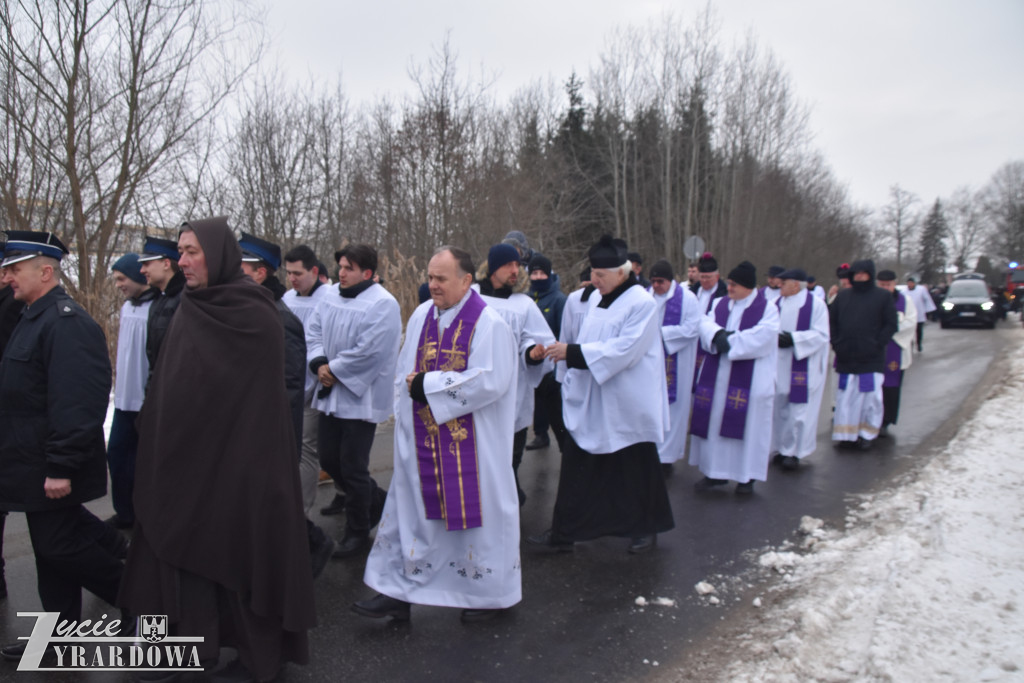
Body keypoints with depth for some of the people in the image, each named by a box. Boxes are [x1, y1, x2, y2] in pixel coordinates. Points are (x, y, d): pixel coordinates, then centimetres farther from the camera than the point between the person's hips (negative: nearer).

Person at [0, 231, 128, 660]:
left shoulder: (66, 322, -20)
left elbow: (75, 404, -27)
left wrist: (61, 467, -26)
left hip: (50, 466, -10)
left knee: (59, 545, -1)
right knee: (53, 543, 15)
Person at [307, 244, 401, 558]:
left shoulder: (382, 304, -15)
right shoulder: (330, 297, 8)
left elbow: (368, 352, -21)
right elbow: (313, 332, 8)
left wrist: (334, 370, -14)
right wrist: (320, 363, -10)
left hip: (361, 397, -8)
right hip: (330, 394, 8)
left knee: (353, 467, 1)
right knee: (328, 459, 14)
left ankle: (357, 531, 20)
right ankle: (376, 500, 36)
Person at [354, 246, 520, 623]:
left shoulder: (488, 324, -12)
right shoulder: (421, 316, 7)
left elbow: (489, 382, -21)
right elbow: (405, 372, 14)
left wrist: (426, 386, -16)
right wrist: (413, 387, -4)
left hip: (471, 445, -5)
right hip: (423, 440, 6)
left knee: (474, 506, 6)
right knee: (412, 510, 10)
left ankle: (489, 593, 26)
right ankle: (398, 592, 22)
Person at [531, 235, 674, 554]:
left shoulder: (642, 304, -15)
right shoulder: (598, 299, 8)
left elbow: (623, 351, -24)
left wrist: (572, 352, -25)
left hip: (626, 407, -7)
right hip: (590, 403, 7)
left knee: (636, 470, 10)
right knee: (576, 469, 8)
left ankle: (646, 529, 30)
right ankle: (564, 532, 18)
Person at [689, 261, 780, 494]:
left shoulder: (768, 308, -3)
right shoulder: (720, 304, 11)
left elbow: (762, 337, -16)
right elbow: (706, 324, 0)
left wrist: (729, 341, -15)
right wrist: (718, 334, -22)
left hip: (750, 379, -4)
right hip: (717, 376, 5)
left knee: (748, 422, 0)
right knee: (715, 420, 5)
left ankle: (746, 476, 13)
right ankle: (716, 472, 16)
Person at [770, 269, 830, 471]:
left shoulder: (816, 304, -6)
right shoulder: (777, 304, 7)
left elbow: (821, 334, -11)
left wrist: (793, 339, -20)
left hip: (804, 367, -4)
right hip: (779, 365, 5)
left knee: (798, 409, -3)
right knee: (779, 407, 7)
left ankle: (794, 452, 7)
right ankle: (780, 448, 19)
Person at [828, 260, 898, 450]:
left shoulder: (883, 296, 2)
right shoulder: (843, 296, 11)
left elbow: (891, 324, 0)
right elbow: (831, 321, 14)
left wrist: (877, 345, -9)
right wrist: (836, 343, 2)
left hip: (871, 359, -2)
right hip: (846, 358, 3)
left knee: (870, 396, 0)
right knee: (845, 397, 3)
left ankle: (868, 434, 13)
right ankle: (847, 434, 10)